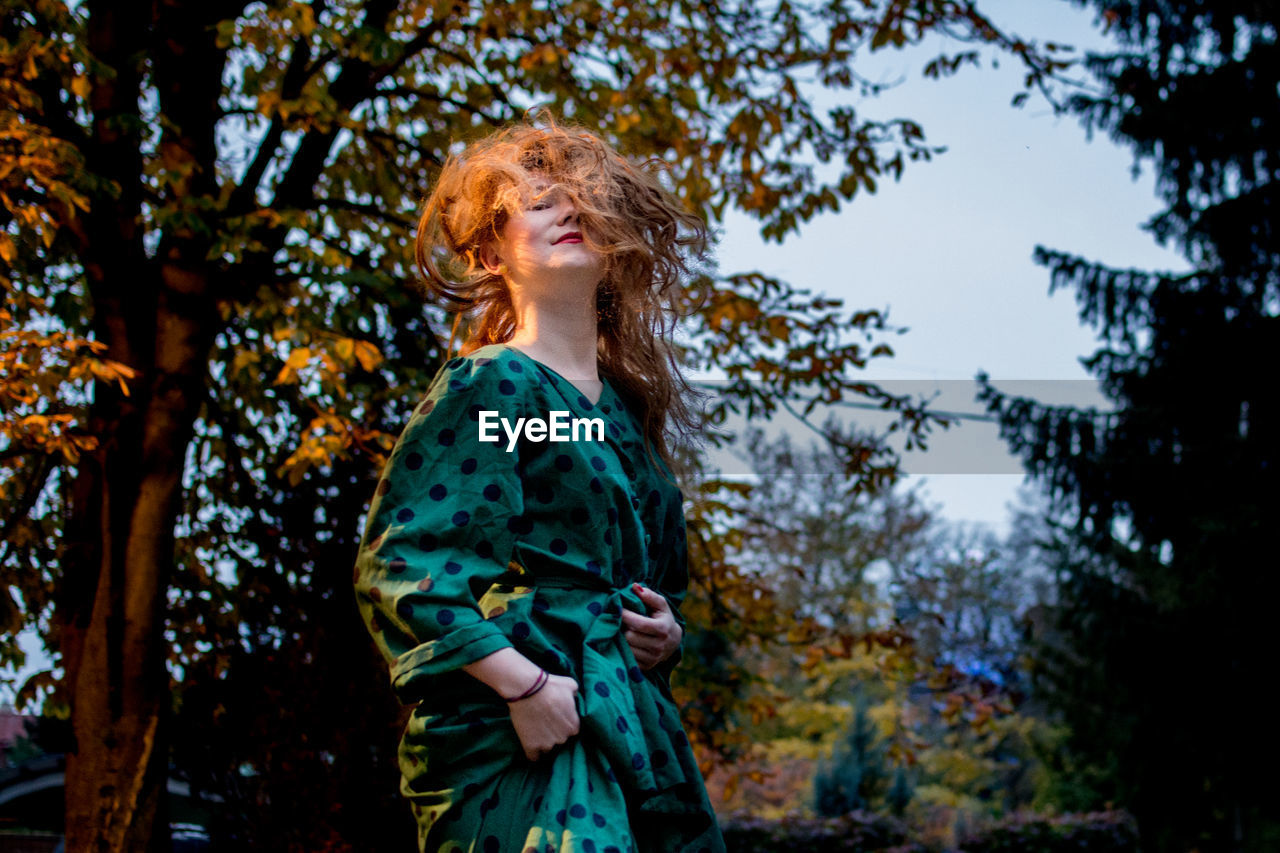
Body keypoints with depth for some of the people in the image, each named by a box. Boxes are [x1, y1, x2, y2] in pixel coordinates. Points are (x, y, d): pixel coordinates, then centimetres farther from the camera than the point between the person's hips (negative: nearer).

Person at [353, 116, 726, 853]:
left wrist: (667, 633, 10)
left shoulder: (625, 407, 21)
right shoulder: (488, 387, 0)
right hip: (524, 735, -7)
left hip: (633, 728, 7)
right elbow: (399, 564, -11)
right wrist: (521, 683, -18)